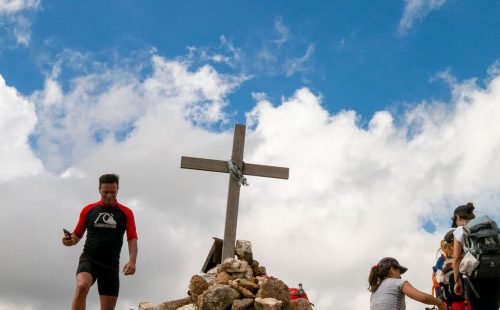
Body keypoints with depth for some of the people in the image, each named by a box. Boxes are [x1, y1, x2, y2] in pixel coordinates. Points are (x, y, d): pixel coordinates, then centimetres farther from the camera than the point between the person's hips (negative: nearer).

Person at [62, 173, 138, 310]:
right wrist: (70, 240, -9)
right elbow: (77, 235, 15)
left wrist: (132, 261, -16)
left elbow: (132, 239, 1)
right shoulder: (88, 210, 8)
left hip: (111, 265, 1)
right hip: (88, 260, -1)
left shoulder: (126, 213, 7)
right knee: (82, 286, -32)